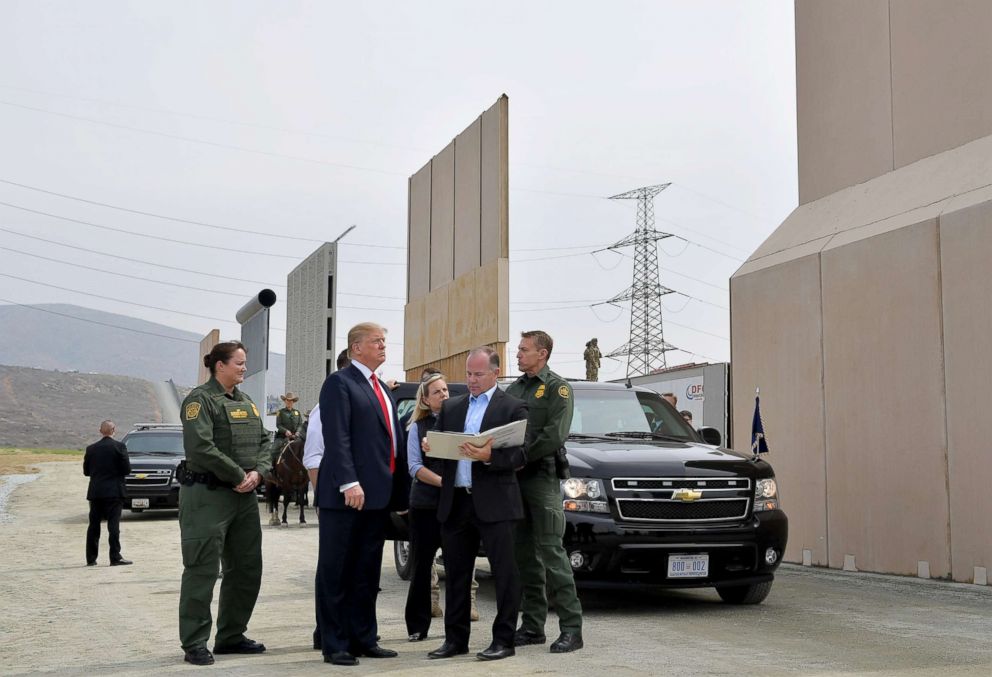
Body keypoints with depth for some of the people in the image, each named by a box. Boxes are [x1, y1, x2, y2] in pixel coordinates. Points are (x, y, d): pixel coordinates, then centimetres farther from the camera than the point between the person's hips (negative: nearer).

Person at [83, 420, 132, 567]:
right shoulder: (119, 447, -8)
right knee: (113, 525, -4)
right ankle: (115, 557, -8)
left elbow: (86, 471, 8)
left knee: (93, 526, 10)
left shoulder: (91, 448, 4)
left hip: (95, 492, 4)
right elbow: (127, 469, -9)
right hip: (114, 492, -4)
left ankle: (91, 558, 12)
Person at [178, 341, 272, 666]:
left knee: (247, 567, 12)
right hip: (207, 495, -8)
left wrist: (258, 472, -6)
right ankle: (195, 643, 5)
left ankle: (231, 636, 24)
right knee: (202, 570, -3)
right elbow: (201, 447, -20)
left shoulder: (246, 402, 16)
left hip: (244, 497, 8)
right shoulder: (201, 399, -8)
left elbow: (263, 441, 14)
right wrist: (239, 476, -15)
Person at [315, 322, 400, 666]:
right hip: (346, 495, -8)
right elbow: (337, 438, -16)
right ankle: (334, 644, 6)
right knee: (336, 572, 1)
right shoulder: (339, 382, -6)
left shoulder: (383, 390, 20)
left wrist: (398, 490, 13)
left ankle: (363, 638, 21)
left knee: (367, 572, 13)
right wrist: (348, 483, -24)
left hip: (378, 495, 8)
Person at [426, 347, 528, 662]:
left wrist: (488, 456, -24)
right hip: (455, 502, 5)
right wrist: (429, 447, -8)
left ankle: (504, 639, 8)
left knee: (504, 573, 0)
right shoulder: (450, 407, 16)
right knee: (456, 573, 10)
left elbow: (520, 455, -8)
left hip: (494, 503, -5)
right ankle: (456, 639, 19)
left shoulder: (513, 408, 0)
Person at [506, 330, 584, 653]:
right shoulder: (513, 389, 19)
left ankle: (571, 628, -7)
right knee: (525, 555, 9)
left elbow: (555, 435, -13)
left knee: (551, 553, -10)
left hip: (542, 478, -7)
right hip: (513, 479, 7)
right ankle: (532, 625, 15)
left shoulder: (557, 387, -1)